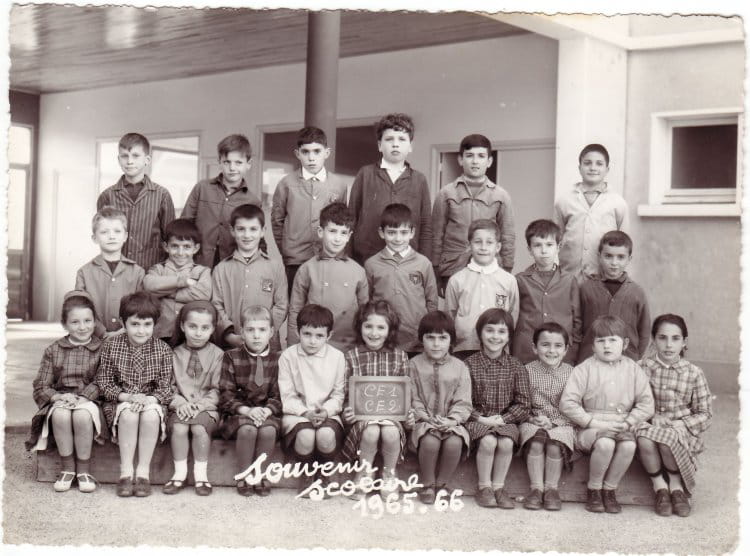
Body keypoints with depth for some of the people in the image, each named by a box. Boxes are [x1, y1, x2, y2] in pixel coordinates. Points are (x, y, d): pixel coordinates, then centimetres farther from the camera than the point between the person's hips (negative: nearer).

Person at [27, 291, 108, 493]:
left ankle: (84, 470, -18)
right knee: (60, 415, -33)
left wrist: (82, 397, -21)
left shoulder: (102, 349, 5)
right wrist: (57, 396, -14)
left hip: (89, 401, -1)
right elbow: (40, 387, 6)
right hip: (60, 402, 2)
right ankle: (67, 468, -17)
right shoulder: (53, 351, 10)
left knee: (82, 415, -35)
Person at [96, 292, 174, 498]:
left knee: (150, 415, -33)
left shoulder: (162, 350, -2)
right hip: (119, 402, 0)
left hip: (151, 402, 0)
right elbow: (104, 383, -2)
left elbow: (166, 388, -3)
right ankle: (126, 472, -24)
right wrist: (128, 397, -19)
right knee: (128, 413, -33)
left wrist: (149, 399, -24)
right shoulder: (111, 346, -2)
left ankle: (143, 471, -21)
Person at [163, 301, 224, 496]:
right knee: (178, 428, -29)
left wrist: (202, 404, -14)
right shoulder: (175, 354, 9)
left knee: (199, 428, -30)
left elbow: (217, 389, 0)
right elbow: (169, 385, 5)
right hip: (180, 408, 1)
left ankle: (201, 474, -16)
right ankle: (179, 473, -15)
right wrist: (179, 402, -13)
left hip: (206, 407, -1)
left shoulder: (217, 355, 4)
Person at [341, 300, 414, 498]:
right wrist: (346, 412, -13)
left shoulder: (399, 356, 6)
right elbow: (345, 392, 6)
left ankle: (389, 474, -3)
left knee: (391, 433, -33)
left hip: (391, 412, 1)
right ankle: (364, 474, -6)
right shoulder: (352, 356, 2)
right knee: (371, 432, -34)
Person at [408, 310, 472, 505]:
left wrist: (452, 420, -15)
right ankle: (427, 485, -8)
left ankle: (441, 484, -5)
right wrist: (427, 418, -13)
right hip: (424, 421, -1)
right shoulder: (414, 365, 4)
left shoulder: (459, 367, 6)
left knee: (454, 442, -31)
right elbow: (412, 399, 0)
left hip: (450, 422, 1)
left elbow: (463, 403, 2)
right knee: (430, 441, -34)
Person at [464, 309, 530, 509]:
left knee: (506, 443, -29)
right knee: (488, 441, -31)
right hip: (477, 419, -1)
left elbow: (522, 404, 2)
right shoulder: (470, 364, 0)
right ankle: (484, 487, -9)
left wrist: (502, 418, -11)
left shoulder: (516, 367, 4)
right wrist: (480, 418, -16)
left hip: (505, 420, 1)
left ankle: (498, 487, -8)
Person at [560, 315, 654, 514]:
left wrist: (628, 423, -8)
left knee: (629, 445, -30)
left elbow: (646, 404, 6)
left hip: (622, 426, 2)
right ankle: (593, 490, -10)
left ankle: (609, 490, -8)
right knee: (605, 443, -34)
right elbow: (567, 403, -6)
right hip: (591, 427, -2)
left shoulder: (633, 369, 9)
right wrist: (594, 422, -13)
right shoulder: (585, 369, 1)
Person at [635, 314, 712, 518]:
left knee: (668, 438, -36)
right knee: (644, 438, -36)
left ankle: (676, 485, -6)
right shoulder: (642, 368, 2)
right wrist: (652, 417, -15)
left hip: (682, 430, 0)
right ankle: (659, 486, -10)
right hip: (649, 424, 1)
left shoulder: (694, 373, 1)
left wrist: (680, 424, -14)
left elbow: (704, 415, 3)